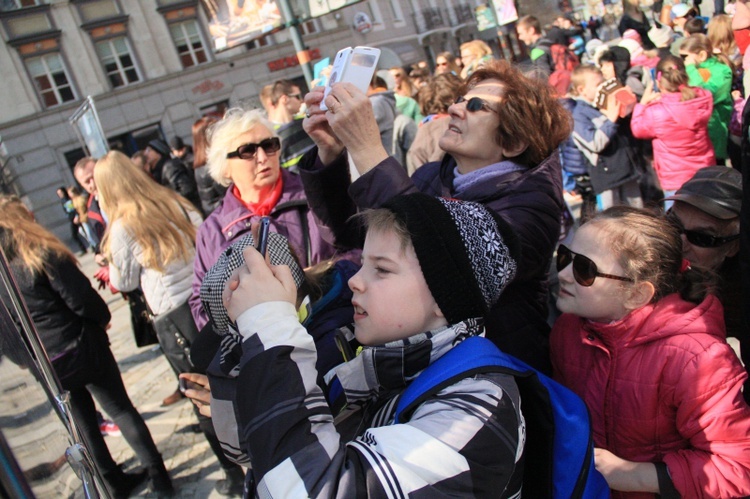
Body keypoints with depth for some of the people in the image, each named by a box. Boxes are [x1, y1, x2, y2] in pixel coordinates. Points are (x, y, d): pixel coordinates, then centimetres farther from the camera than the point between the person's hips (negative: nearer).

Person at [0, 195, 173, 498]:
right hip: (82, 347, -4)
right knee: (120, 409, 8)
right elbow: (81, 299, -18)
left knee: (82, 419, 19)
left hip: (45, 365, 5)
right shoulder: (42, 254, -16)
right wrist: (102, 318, 1)